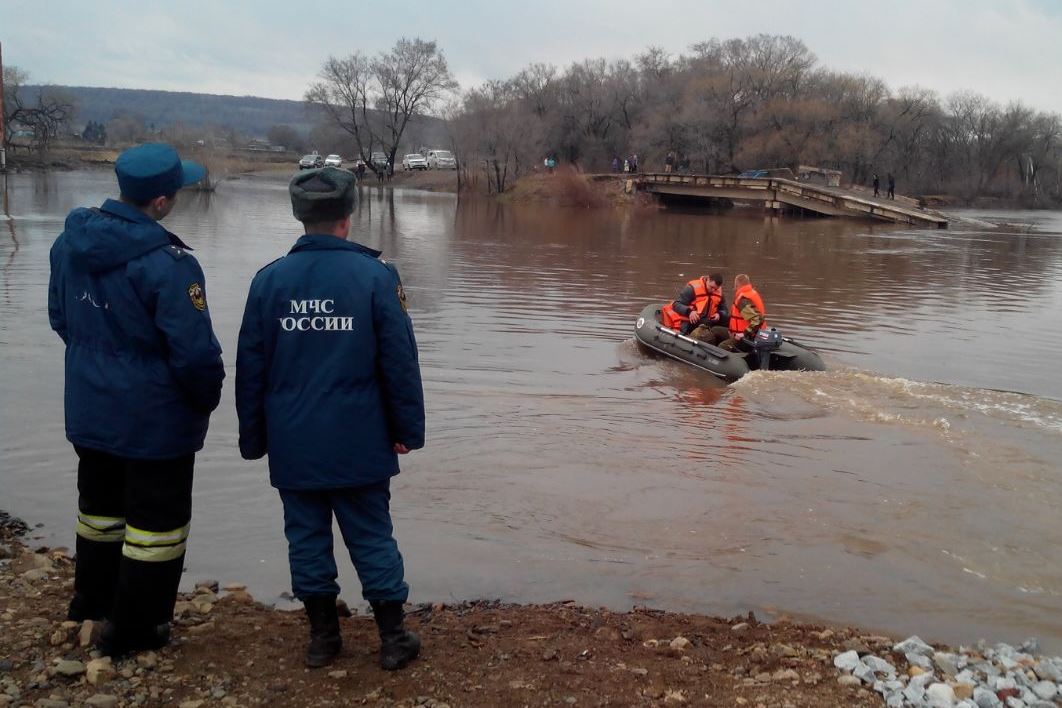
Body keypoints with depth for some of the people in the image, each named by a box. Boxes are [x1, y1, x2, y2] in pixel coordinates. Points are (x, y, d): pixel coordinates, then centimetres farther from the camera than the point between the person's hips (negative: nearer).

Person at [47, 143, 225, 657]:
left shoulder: (71, 241, -2)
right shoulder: (167, 263, -27)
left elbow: (60, 318, 11)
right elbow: (196, 352, -25)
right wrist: (207, 400, -6)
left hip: (89, 410, 8)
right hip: (155, 419, -7)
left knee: (101, 505, 25)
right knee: (155, 519, 9)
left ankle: (91, 604, 43)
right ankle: (132, 630, 20)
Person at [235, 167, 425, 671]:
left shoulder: (269, 279, -1)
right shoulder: (375, 276, -8)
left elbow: (250, 367, 3)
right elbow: (400, 361, -7)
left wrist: (253, 438, 12)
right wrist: (407, 429, 3)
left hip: (292, 446, 2)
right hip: (358, 444, -2)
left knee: (307, 537, 12)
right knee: (372, 538, 8)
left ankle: (322, 636, 22)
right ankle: (393, 639, 16)